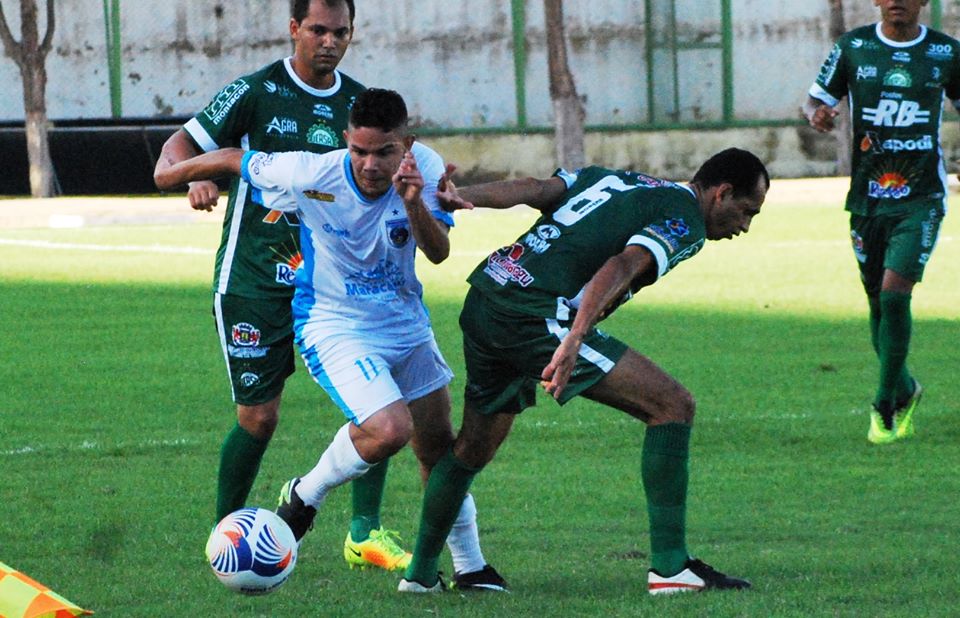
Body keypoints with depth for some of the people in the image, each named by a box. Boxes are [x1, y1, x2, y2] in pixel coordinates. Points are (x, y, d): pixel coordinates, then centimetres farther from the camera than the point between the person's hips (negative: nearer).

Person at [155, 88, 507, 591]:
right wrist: (178, 173, 7)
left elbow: (438, 253, -20)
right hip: (333, 327, -5)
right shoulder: (309, 177, -25)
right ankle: (305, 495, 2)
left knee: (439, 446, 13)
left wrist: (415, 203, -38)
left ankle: (469, 565, 31)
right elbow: (234, 160, -9)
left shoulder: (425, 168, -16)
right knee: (389, 430, -26)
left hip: (406, 323, 5)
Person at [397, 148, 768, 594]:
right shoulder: (685, 222, 0)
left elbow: (534, 189, 11)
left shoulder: (612, 179, 26)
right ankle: (669, 566, -6)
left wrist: (463, 197, -2)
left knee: (473, 448, 27)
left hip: (484, 299, 9)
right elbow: (621, 266, -18)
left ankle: (420, 572, 35)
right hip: (538, 318, -9)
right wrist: (575, 340, -29)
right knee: (672, 405, -4)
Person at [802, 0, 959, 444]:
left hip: (921, 198, -2)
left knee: (895, 293, -16)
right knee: (877, 301, 8)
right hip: (867, 197, 2)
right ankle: (905, 390, 33)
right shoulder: (853, 47, 2)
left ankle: (885, 406, -2)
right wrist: (816, 113, -15)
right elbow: (817, 97, 8)